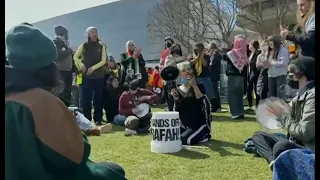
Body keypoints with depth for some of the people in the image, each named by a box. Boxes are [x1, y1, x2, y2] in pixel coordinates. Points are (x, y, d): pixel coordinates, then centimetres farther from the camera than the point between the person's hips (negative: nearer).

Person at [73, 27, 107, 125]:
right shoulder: (84, 45, 4)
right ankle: (86, 119, 8)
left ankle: (98, 119, 11)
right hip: (86, 76, -1)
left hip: (99, 76, 1)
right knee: (86, 98, 0)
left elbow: (103, 61, -2)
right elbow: (75, 57, 9)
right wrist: (81, 65, -5)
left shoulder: (101, 46, 5)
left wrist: (93, 68, -13)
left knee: (98, 98, 3)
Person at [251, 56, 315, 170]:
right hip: (296, 143, 10)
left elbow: (305, 133, -25)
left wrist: (282, 116, -14)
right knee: (258, 136, 10)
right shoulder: (302, 93, 9)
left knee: (281, 146, -39)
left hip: (308, 150, -10)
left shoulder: (312, 96, -20)